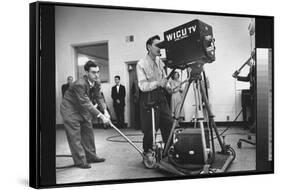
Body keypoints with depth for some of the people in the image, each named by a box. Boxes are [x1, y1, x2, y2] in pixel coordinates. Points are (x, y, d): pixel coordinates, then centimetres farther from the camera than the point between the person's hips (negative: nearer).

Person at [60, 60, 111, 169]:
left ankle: (91, 156, 22)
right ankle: (80, 161, -2)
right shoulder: (79, 84, -34)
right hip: (70, 110, -9)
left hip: (82, 109, 9)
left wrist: (105, 111, -20)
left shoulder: (96, 83, -7)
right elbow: (86, 103, -35)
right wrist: (101, 116, -37)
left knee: (88, 132, 12)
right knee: (75, 136, -7)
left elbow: (99, 97, -3)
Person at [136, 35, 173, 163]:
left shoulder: (160, 61, 7)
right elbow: (142, 86, -18)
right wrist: (158, 83, -30)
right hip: (148, 98, -6)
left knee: (169, 122, 1)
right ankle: (147, 152, 19)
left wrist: (168, 86, -4)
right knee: (149, 127, 0)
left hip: (160, 96, 6)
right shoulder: (141, 64, -12)